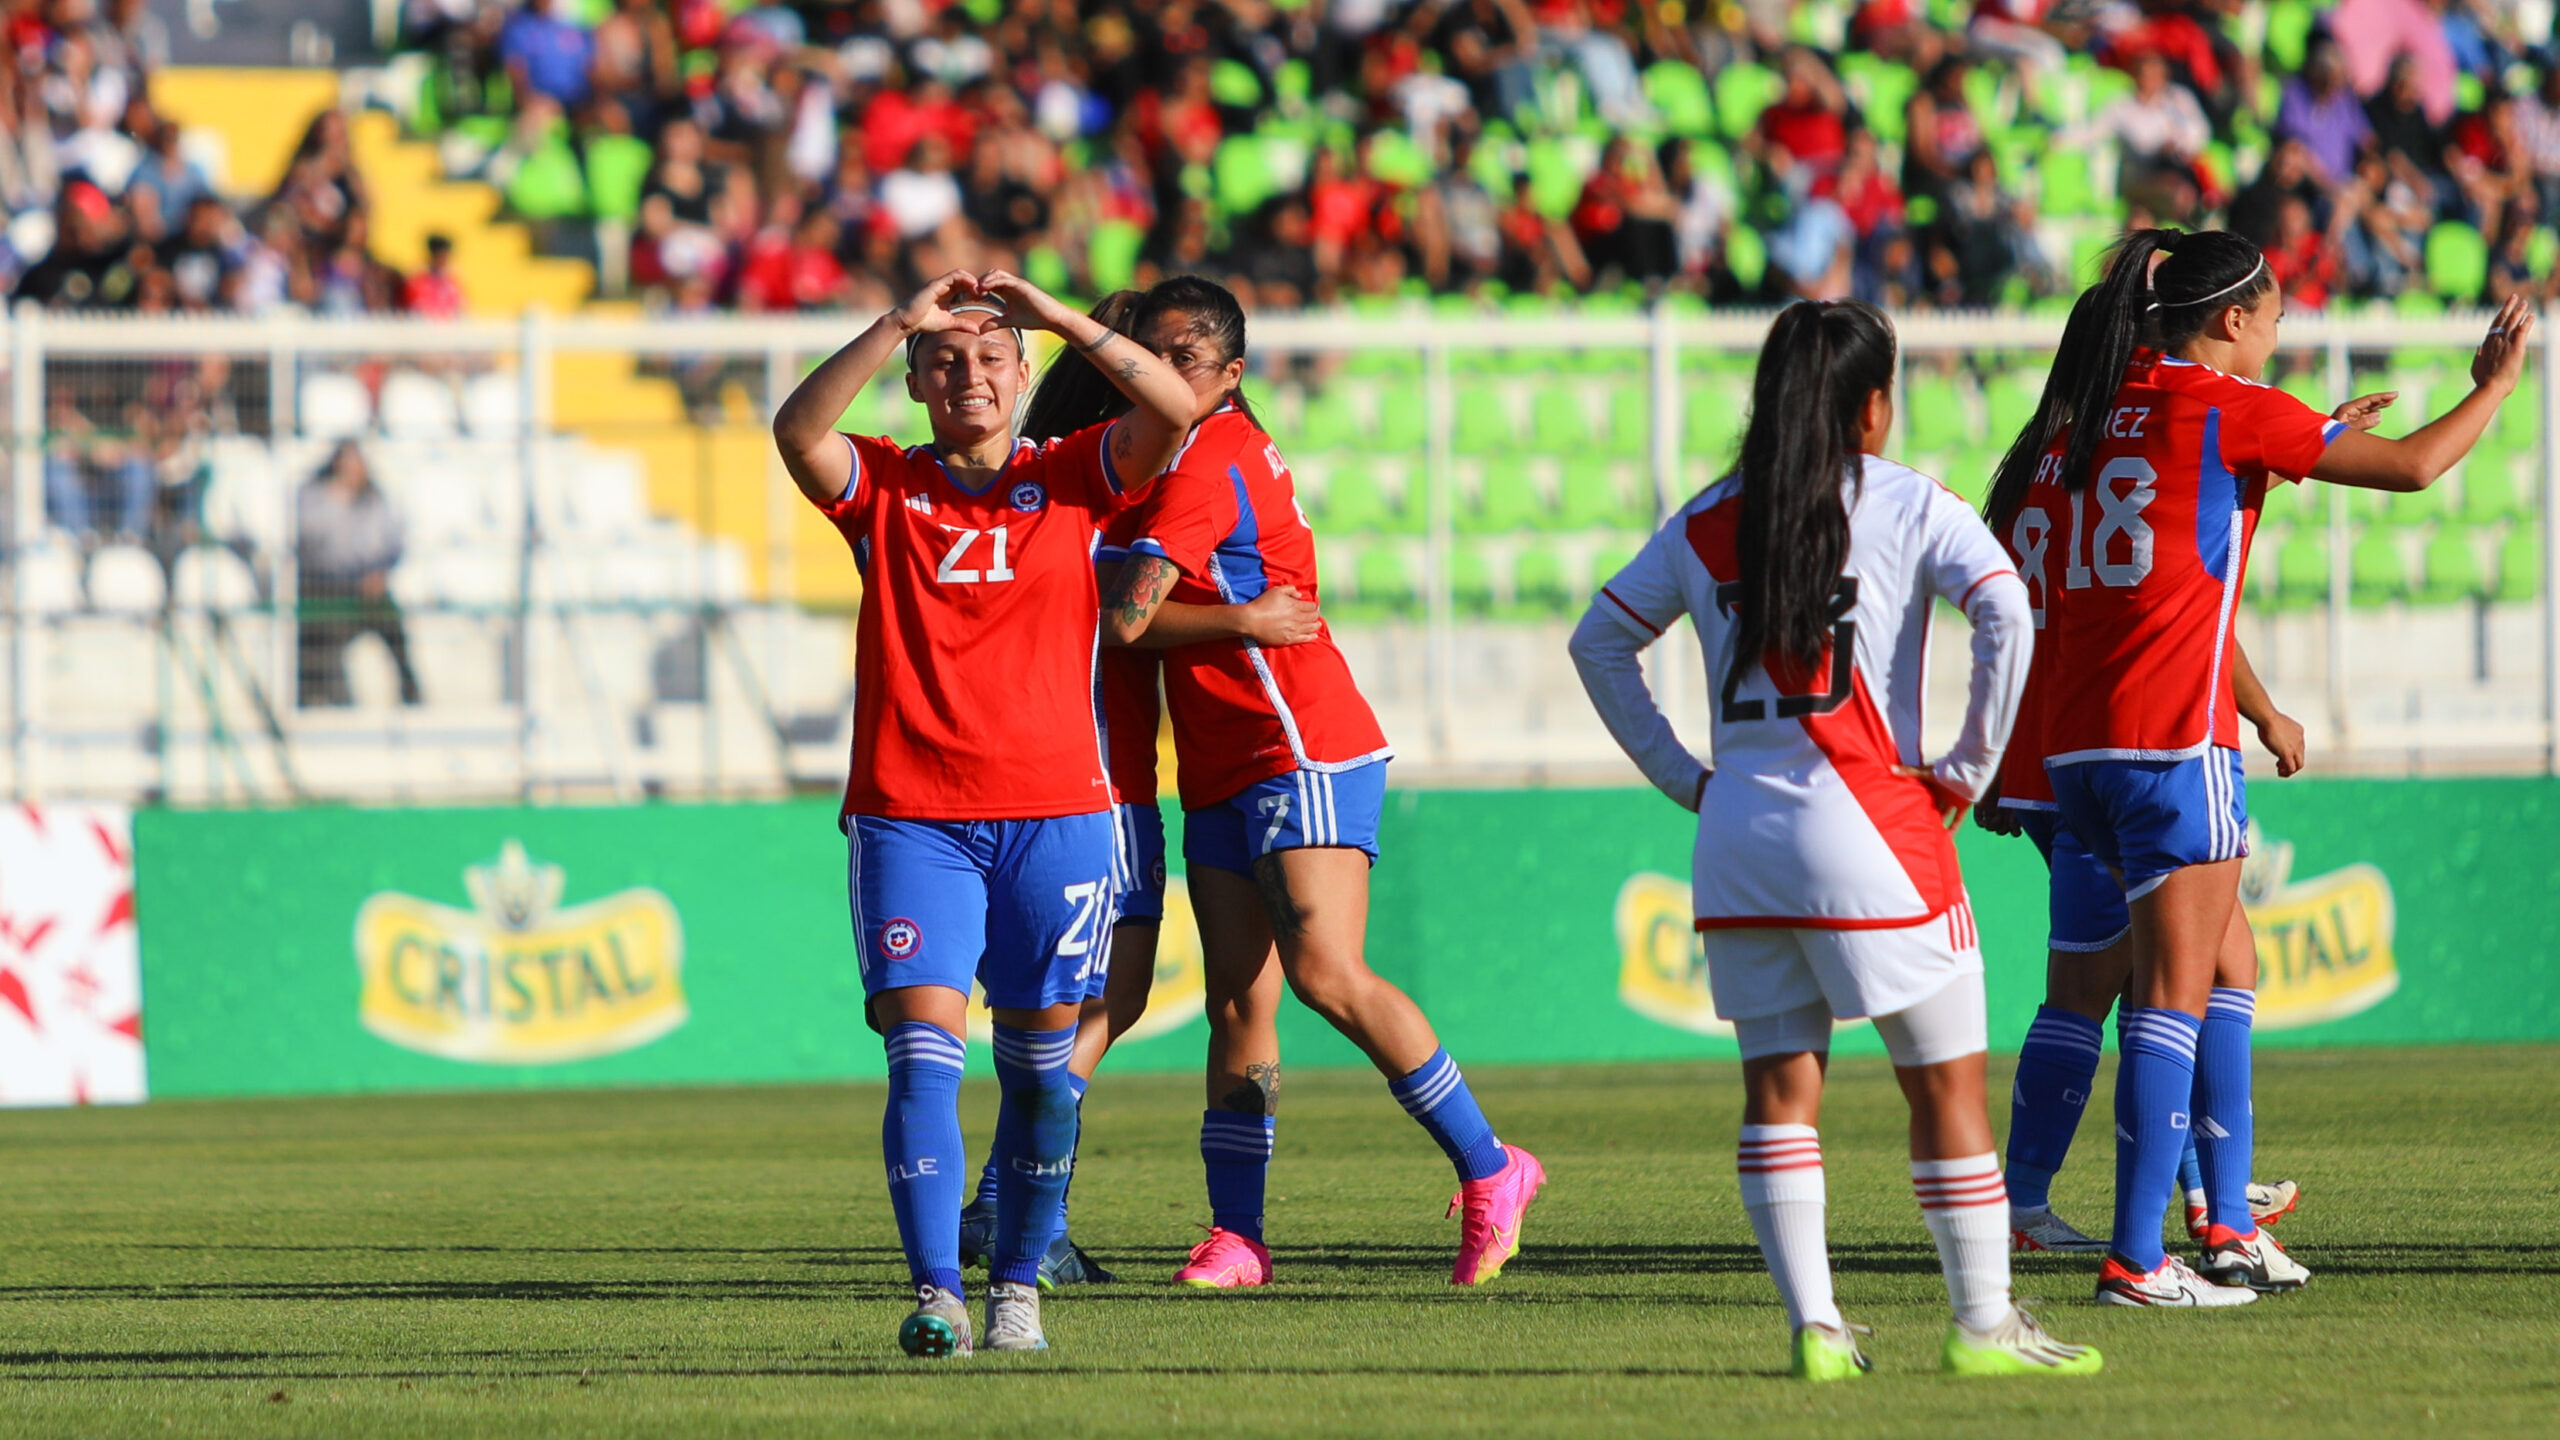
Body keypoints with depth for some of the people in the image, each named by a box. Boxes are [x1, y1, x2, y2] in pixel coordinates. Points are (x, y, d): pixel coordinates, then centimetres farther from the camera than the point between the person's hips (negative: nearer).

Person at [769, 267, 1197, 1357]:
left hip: (1055, 813, 1)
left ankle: (1018, 1286, 19)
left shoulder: (1071, 480, 9)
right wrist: (899, 322, -18)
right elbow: (796, 430, -12)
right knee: (924, 1054, -12)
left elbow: (1172, 410, -6)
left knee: (1040, 1068, 6)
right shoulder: (882, 486, 7)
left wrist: (1056, 316, -10)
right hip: (907, 815, -1)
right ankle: (934, 1295, -17)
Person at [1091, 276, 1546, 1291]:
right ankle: (1235, 1235, 2)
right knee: (1238, 999, 3)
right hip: (1222, 776, 10)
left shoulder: (1207, 463, -12)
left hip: (1301, 752, -10)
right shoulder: (1230, 450, 17)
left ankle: (1488, 1171, -10)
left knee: (1325, 973, -17)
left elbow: (1125, 619, -19)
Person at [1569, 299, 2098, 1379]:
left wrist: (1679, 775, 17)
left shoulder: (1707, 522, 11)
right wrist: (1970, 766, -7)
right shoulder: (1908, 505, -3)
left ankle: (1813, 1324, 2)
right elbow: (2004, 614, -16)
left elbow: (1599, 643, 16)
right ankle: (1982, 1322, 6)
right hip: (1869, 825, -4)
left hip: (1739, 833, 5)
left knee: (1779, 1088, 8)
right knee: (1947, 1081, 4)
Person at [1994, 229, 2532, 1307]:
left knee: (2229, 969, 18)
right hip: (2173, 743, -8)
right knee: (2177, 995, -5)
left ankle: (2228, 1226, 19)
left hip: (2076, 751, 8)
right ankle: (2135, 1260, -9)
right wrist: (2495, 384, 11)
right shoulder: (2226, 410, -7)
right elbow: (2412, 466, -7)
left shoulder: (2082, 417, 13)